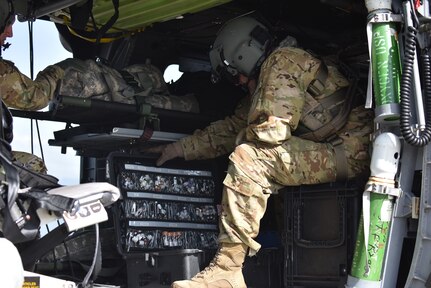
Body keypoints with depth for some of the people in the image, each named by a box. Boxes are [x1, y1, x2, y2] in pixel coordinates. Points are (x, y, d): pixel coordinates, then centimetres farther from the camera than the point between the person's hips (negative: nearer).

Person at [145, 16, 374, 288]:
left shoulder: (282, 62, -11)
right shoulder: (262, 87, 20)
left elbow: (271, 130, -19)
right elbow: (232, 128, 24)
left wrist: (248, 135, 3)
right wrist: (179, 148, 23)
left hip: (351, 150, -10)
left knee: (249, 159, -21)